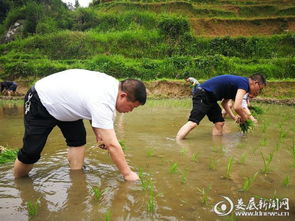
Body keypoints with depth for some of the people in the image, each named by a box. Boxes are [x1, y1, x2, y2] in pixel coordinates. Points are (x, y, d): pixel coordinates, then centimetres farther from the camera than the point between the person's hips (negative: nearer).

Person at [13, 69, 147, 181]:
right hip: (40, 102, -9)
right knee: (31, 151, -6)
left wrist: (98, 133, -7)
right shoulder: (102, 103, -39)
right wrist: (128, 174, -29)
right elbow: (112, 145, -38)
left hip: (62, 101, 9)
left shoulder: (114, 84, -11)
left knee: (78, 140, 1)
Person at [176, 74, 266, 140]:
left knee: (219, 123, 10)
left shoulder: (239, 83, 19)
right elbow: (237, 107, -22)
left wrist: (234, 117, 19)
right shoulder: (244, 83, -11)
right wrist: (244, 117, -1)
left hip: (210, 98, 11)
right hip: (203, 95, -11)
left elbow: (224, 103, 25)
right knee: (193, 122, -22)